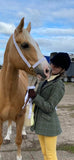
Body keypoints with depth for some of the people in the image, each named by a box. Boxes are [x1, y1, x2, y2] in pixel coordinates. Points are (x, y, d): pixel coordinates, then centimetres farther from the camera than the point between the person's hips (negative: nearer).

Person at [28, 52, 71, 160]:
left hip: (49, 124, -8)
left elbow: (49, 108, -20)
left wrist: (35, 96, -24)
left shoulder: (59, 85, -17)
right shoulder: (45, 82, 9)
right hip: (39, 122, 8)